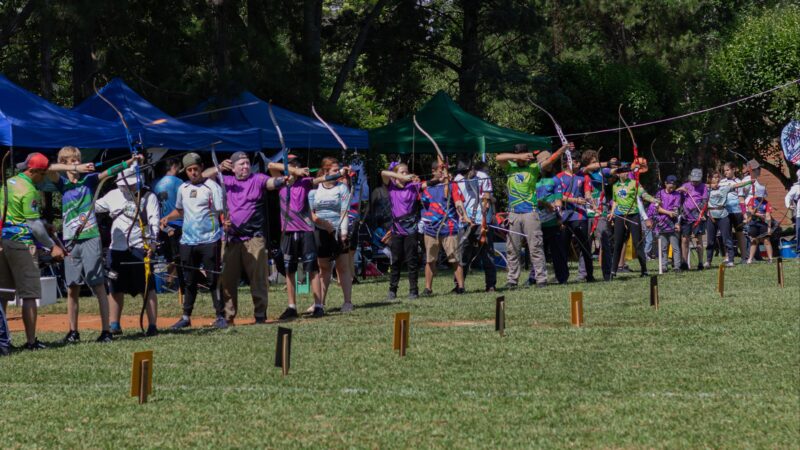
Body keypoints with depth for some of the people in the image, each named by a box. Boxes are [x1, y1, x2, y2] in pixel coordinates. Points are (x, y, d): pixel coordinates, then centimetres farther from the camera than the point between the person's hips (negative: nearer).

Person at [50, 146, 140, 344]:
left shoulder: (89, 179, 7)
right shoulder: (62, 183, 8)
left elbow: (109, 172, -5)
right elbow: (50, 170, -11)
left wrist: (131, 160, -20)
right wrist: (75, 169, -22)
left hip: (91, 238, -2)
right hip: (71, 240, 2)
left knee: (99, 286, -4)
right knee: (72, 288, 6)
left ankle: (106, 330, -5)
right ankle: (73, 331, 14)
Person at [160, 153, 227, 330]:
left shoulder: (212, 187, -5)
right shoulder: (183, 189, 13)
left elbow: (221, 211, -11)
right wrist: (167, 218, 9)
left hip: (209, 240, -5)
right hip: (187, 241, 5)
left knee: (213, 279, -4)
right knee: (189, 281, 10)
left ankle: (220, 316, 0)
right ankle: (186, 317, 17)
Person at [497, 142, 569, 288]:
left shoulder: (534, 167, 4)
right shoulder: (510, 167, 8)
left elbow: (551, 160, -6)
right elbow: (499, 158, -7)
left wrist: (564, 148, -20)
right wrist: (519, 156, -14)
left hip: (530, 212, -2)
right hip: (513, 213, 2)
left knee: (535, 247, -5)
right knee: (512, 249, 6)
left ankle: (541, 278, -5)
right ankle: (512, 280, 12)